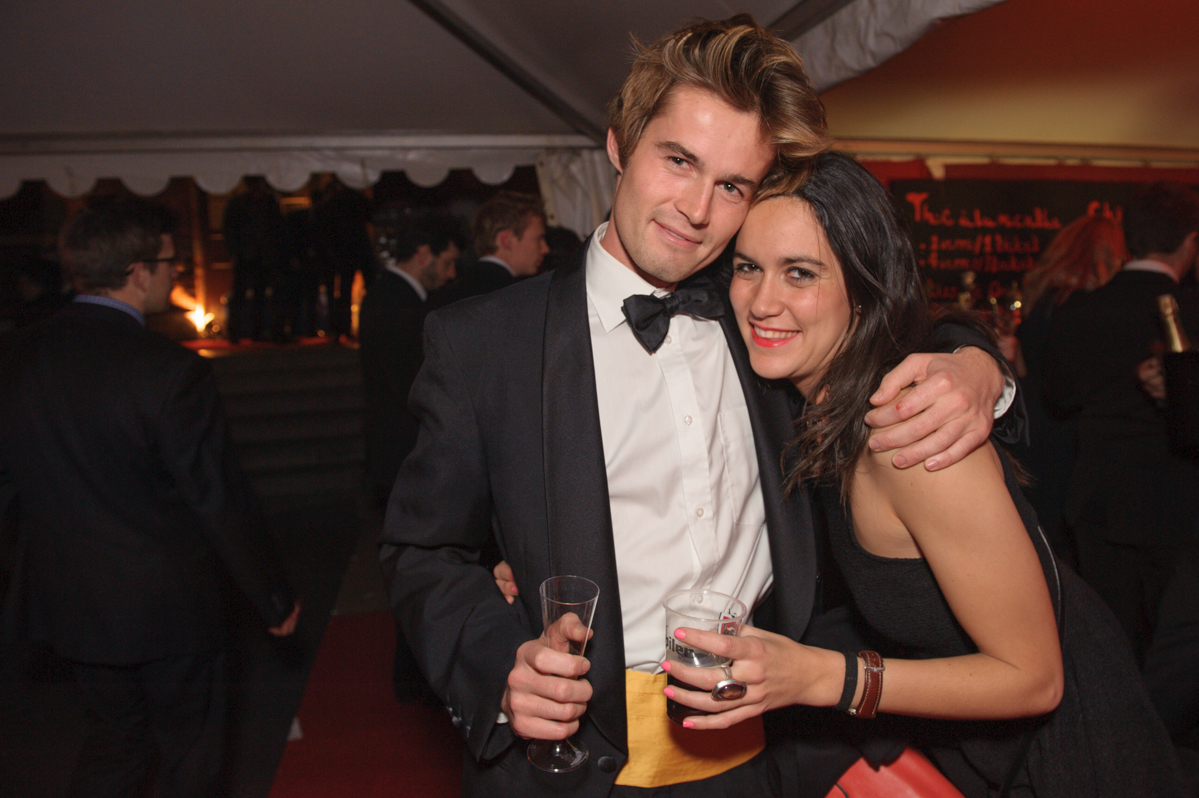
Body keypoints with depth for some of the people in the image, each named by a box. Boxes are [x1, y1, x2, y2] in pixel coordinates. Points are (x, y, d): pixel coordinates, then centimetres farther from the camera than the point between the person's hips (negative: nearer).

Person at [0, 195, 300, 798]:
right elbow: (221, 500, -20)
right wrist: (275, 598, -8)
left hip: (67, 603, 6)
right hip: (170, 609, -5)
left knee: (115, 735, 27)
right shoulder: (170, 371, -25)